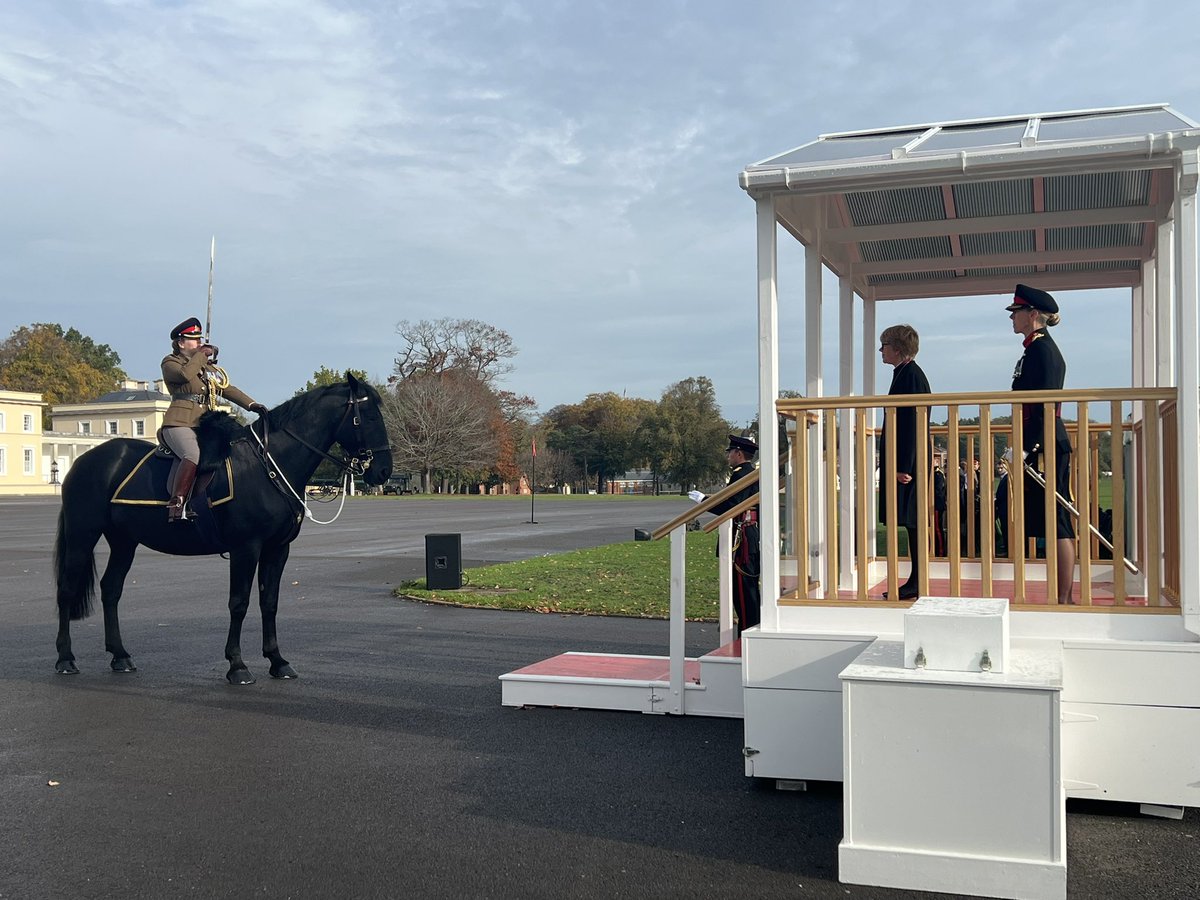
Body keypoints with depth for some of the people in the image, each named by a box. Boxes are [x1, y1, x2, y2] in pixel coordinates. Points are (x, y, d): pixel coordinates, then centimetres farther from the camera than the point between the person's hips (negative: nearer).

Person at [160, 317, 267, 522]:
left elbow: (228, 389, 20)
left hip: (205, 426, 8)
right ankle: (176, 504, -33)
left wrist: (251, 405, 5)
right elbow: (186, 374, -18)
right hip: (179, 424, -8)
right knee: (194, 456, -33)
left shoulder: (207, 367, 25)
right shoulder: (170, 363, 6)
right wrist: (201, 355, -3)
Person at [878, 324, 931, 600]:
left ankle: (916, 583, -1)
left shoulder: (910, 375, -13)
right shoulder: (905, 373, 16)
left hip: (908, 461, -10)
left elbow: (911, 422, -19)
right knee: (912, 522, 11)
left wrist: (904, 466, -22)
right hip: (904, 460, 10)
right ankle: (915, 581, 16)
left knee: (913, 521, -6)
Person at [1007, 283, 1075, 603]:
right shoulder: (1037, 349, 18)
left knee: (1056, 523, -7)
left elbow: (1044, 405, -20)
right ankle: (1064, 596, 16)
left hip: (1046, 445, -10)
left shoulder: (1043, 350, -12)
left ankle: (1064, 598, -4)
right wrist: (1025, 445, 22)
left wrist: (1027, 446, -23)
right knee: (1054, 524, 11)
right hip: (1043, 446, 10)